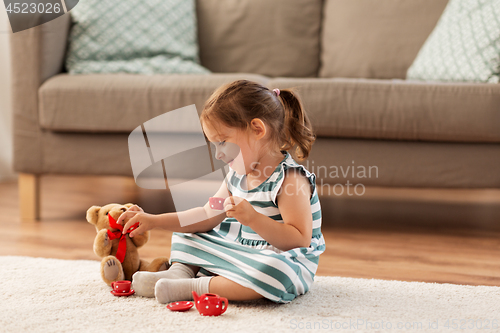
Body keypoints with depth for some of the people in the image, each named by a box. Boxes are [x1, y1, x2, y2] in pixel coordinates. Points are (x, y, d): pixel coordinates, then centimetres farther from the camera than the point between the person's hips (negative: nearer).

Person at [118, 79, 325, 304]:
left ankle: (194, 287, -32)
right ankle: (179, 271, -10)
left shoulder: (290, 179, -22)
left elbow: (300, 240, -27)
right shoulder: (238, 174, 6)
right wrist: (155, 221, 8)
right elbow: (208, 216, 14)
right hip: (240, 254, 9)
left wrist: (252, 218, -36)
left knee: (274, 272, -44)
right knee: (186, 232, 19)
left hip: (283, 262, -9)